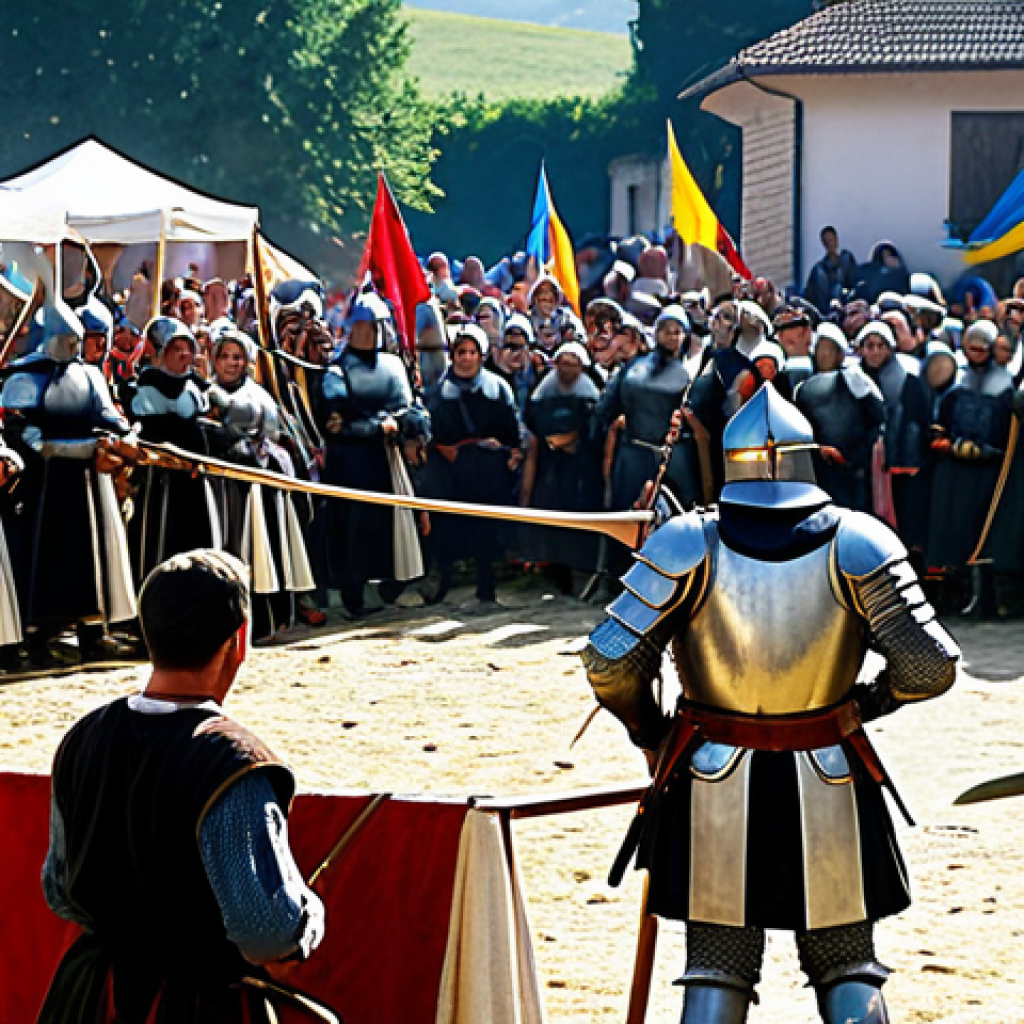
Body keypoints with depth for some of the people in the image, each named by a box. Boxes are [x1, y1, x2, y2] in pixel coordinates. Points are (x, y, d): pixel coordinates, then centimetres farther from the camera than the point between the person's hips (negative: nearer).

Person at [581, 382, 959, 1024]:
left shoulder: (688, 545, -8)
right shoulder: (856, 544, -9)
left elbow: (610, 665, -11)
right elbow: (931, 667, -12)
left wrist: (647, 729, 8)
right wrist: (874, 699, 9)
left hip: (715, 782, 0)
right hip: (829, 781, 0)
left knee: (718, 968, 11)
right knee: (848, 966, 14)